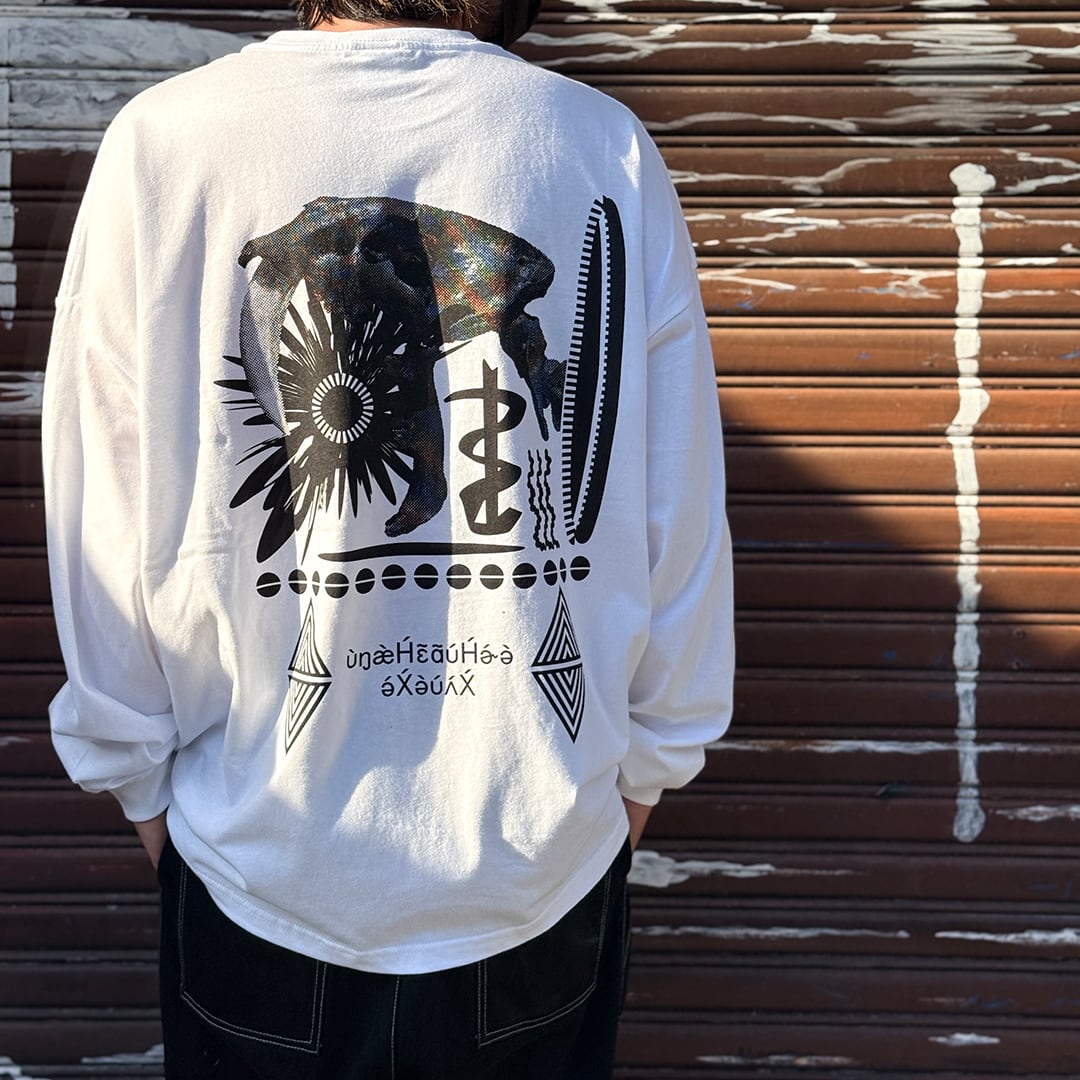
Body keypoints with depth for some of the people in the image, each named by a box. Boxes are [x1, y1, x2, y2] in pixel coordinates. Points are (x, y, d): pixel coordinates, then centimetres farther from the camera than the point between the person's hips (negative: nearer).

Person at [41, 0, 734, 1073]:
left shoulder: (163, 141, -11)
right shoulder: (610, 149, -9)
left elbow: (104, 535, -7)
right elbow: (682, 522, -5)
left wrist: (141, 780, 8)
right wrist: (647, 764, 10)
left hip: (264, 863, 0)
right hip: (548, 864, 1)